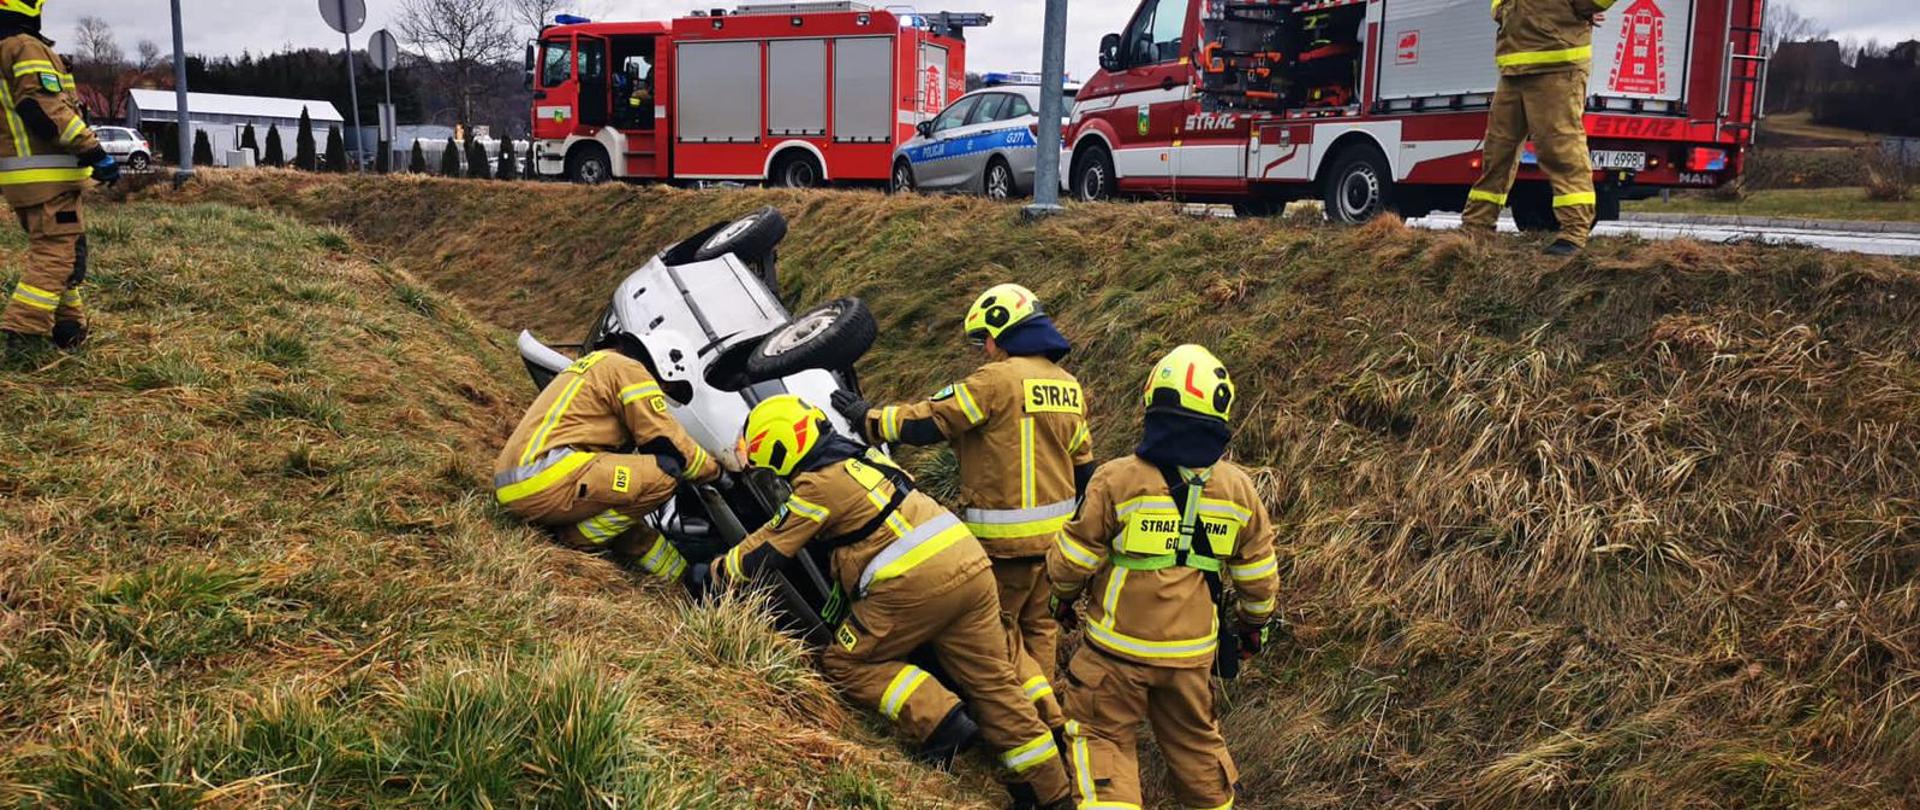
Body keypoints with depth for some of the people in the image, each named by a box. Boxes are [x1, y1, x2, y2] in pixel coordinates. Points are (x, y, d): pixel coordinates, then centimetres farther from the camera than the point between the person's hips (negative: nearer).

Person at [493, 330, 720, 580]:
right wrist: (714, 467, 14)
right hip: (547, 480, -11)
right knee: (665, 473, -19)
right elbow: (672, 444, -3)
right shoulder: (630, 370, -1)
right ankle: (578, 540, -10)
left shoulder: (596, 363, 29)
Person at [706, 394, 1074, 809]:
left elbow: (764, 551, 5)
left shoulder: (817, 484, -3)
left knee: (845, 662, 7)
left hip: (916, 582, -8)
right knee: (994, 681, 12)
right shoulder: (865, 456, 21)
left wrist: (713, 575, 18)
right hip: (971, 565, 8)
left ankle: (941, 721, -6)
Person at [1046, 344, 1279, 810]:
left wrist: (1065, 596, 14)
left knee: (1104, 738, 8)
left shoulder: (1117, 480, -15)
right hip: (1192, 650, 4)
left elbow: (1073, 559, -7)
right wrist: (1255, 622, 26)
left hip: (1118, 648, -4)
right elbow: (1258, 576, 7)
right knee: (1195, 739, 22)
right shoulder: (1238, 489, -3)